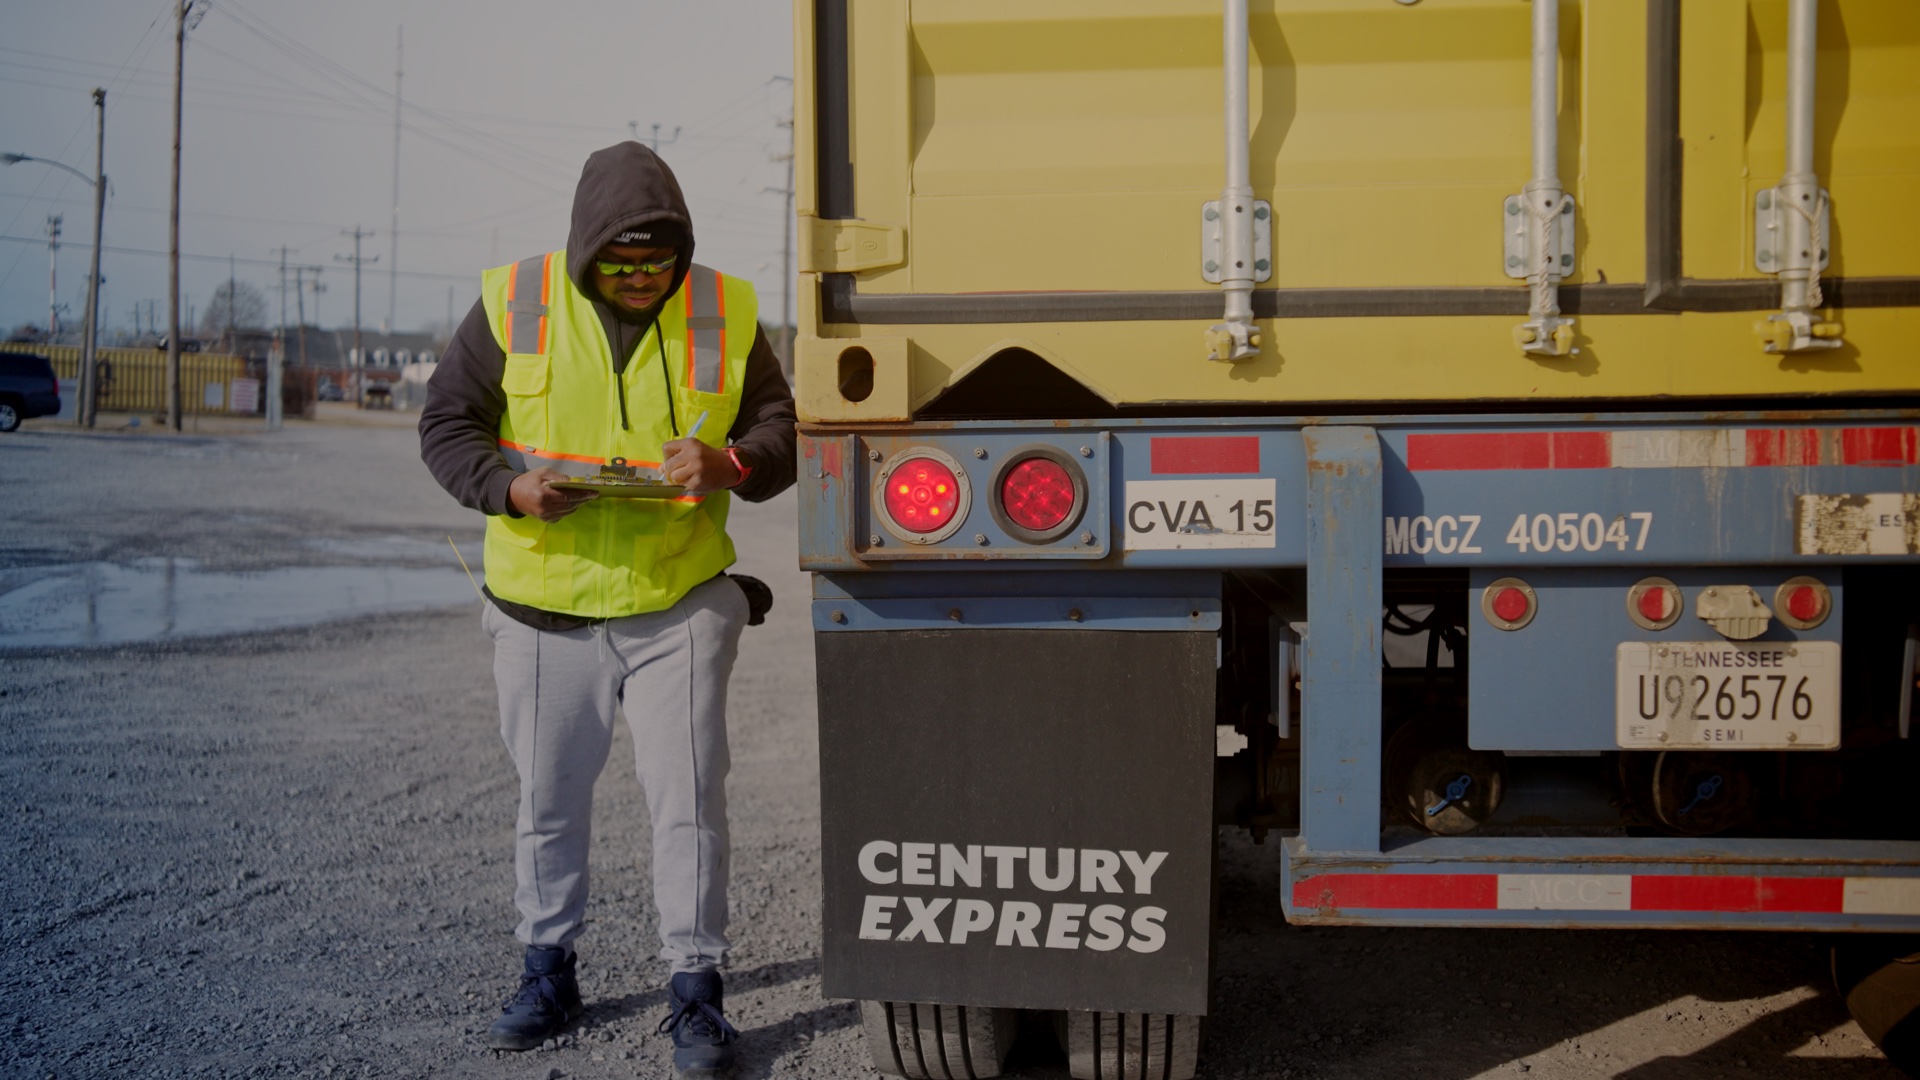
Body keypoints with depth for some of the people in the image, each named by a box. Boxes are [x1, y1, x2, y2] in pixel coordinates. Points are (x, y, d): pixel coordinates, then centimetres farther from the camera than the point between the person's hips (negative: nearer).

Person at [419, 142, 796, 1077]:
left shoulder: (725, 313, -1)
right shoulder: (513, 305, -4)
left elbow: (779, 430, 5)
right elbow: (446, 425, 1)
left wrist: (730, 463, -18)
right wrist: (512, 489, -18)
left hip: (679, 606, 0)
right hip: (543, 609, 1)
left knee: (689, 798, -2)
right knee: (548, 801, 13)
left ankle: (695, 991, 12)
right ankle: (547, 971, 32)